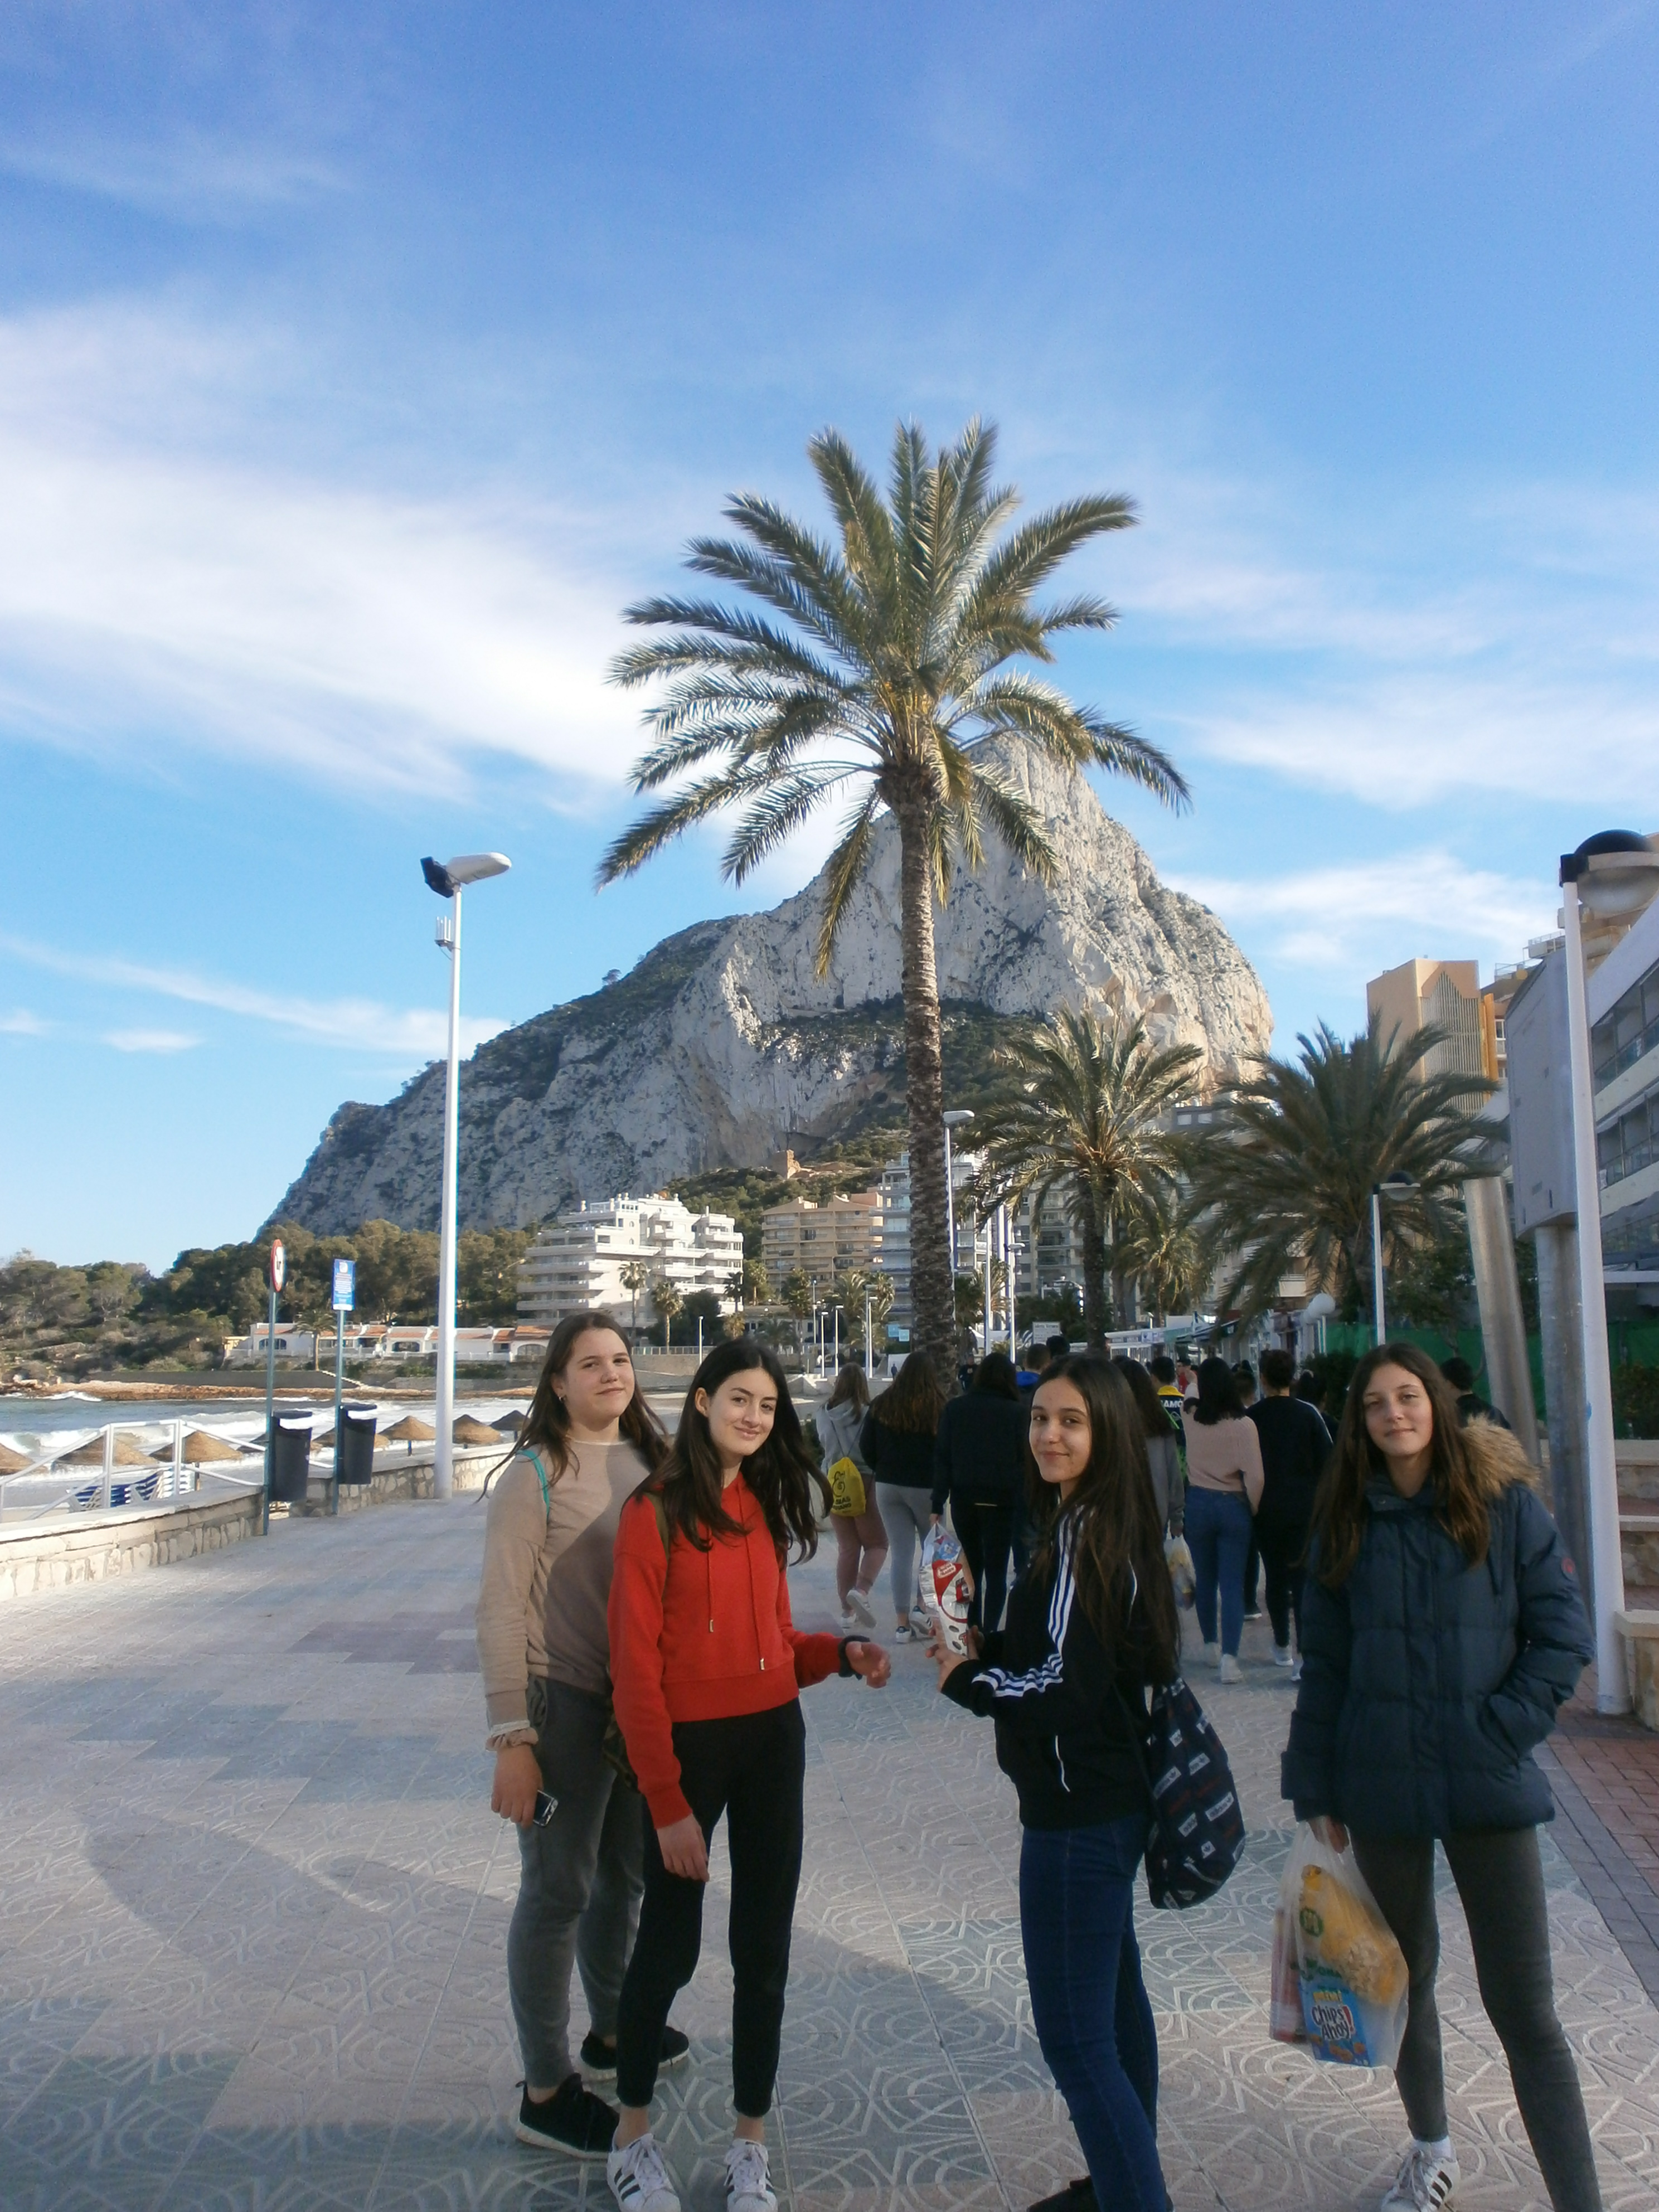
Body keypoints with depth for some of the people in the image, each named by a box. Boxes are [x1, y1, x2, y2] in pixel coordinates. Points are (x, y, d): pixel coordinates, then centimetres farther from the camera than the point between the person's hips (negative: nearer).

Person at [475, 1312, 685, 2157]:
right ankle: (545, 2092, 22)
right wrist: (511, 1738, -16)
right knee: (557, 1892, 6)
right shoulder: (536, 1473, -13)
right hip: (565, 1704, -6)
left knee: (625, 1875, 20)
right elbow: (500, 1608, -14)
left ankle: (612, 2034, 42)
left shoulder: (649, 1460, 4)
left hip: (643, 1699, 6)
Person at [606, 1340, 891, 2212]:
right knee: (670, 1945, 8)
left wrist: (841, 1653, -8)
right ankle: (632, 2140, 31)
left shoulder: (764, 1507, 7)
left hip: (772, 1741, 6)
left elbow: (777, 1639, 12)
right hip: (688, 1745, -6)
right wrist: (667, 1803, -15)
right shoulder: (654, 1512, -13)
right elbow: (636, 1667, -14)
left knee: (764, 1945, 13)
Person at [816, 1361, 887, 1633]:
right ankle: (861, 1590, -16)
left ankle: (848, 1612, 16)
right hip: (863, 1483, -4)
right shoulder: (867, 1414, -14)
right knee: (877, 1543, 9)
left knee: (847, 1548, 14)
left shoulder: (824, 1415, -4)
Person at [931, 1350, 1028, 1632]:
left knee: (971, 1566, 16)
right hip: (1001, 1500, -2)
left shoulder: (954, 1408, 3)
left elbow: (941, 1458, 0)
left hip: (963, 1498, 3)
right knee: (996, 1570, 4)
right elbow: (1026, 1461, -5)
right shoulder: (1018, 1413, -4)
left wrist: (938, 1503, 0)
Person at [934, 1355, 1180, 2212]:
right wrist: (980, 1646, 0)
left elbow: (1065, 1685, -23)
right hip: (1107, 1799, 11)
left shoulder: (1082, 1533, -21)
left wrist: (962, 1678, -9)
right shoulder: (1099, 1525, 8)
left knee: (1075, 2037, -5)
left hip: (1079, 1813, -11)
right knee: (1113, 1998, 23)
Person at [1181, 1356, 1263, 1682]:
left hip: (1198, 1505, 2)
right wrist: (1253, 1508, 1)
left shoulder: (1188, 1420, -6)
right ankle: (1228, 1656, -8)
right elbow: (1255, 1477, -15)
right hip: (1233, 1508, -2)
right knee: (1232, 1584, 0)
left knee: (1205, 1579, 16)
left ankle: (1210, 1645, 28)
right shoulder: (1243, 1425, -14)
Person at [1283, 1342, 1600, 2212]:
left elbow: (1564, 1634, -4)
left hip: (1488, 1789, -3)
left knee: (1523, 2009, -1)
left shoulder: (1504, 1505, -6)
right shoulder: (1347, 1522, 1)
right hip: (1383, 1789, 3)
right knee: (1404, 1976, 18)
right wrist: (1318, 1790, 5)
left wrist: (1501, 1730, -13)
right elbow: (1324, 1665, 5)